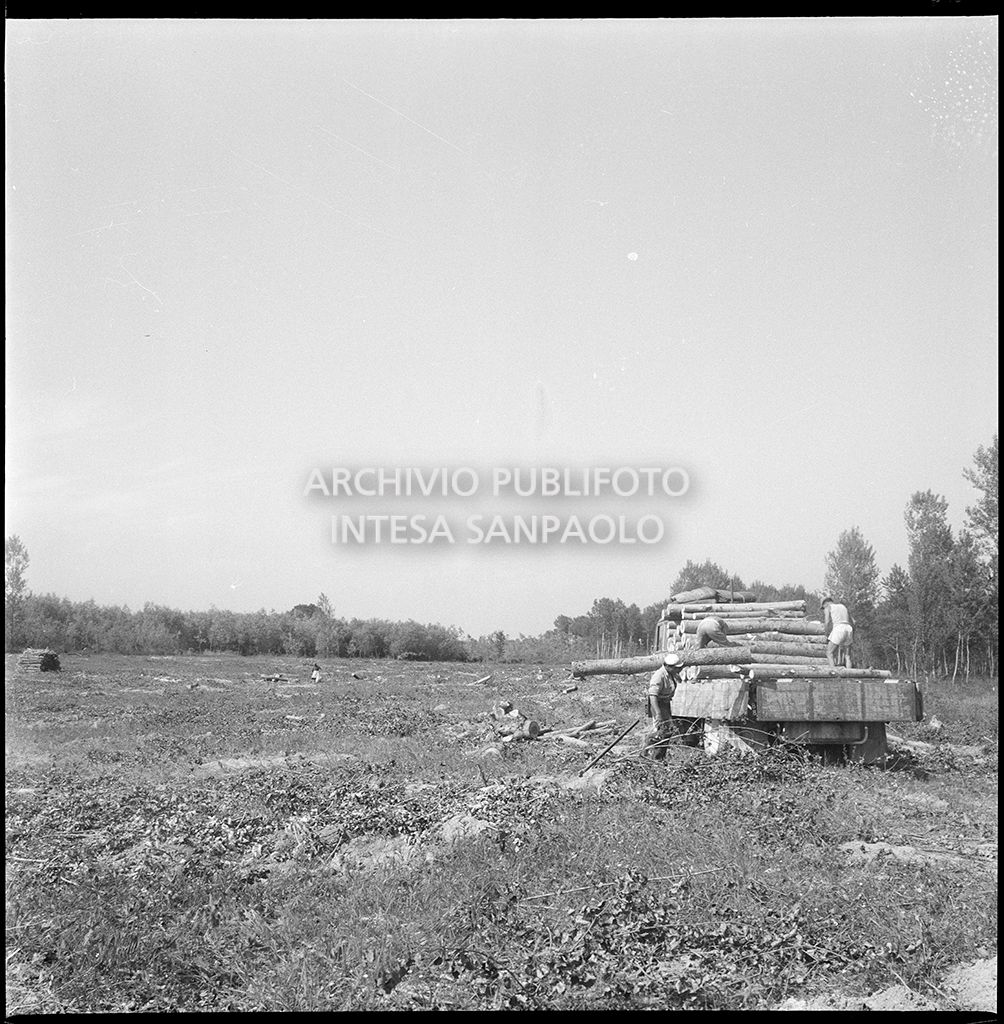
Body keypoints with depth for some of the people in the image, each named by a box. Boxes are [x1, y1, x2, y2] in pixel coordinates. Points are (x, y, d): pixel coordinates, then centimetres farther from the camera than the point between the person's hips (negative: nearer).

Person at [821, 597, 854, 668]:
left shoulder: (827, 608, 11)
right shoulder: (843, 607, 28)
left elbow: (827, 622, -3)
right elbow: (852, 622, 25)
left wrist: (827, 636, 7)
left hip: (838, 630, -6)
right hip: (848, 630, 6)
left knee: (829, 653, 2)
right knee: (847, 656, 13)